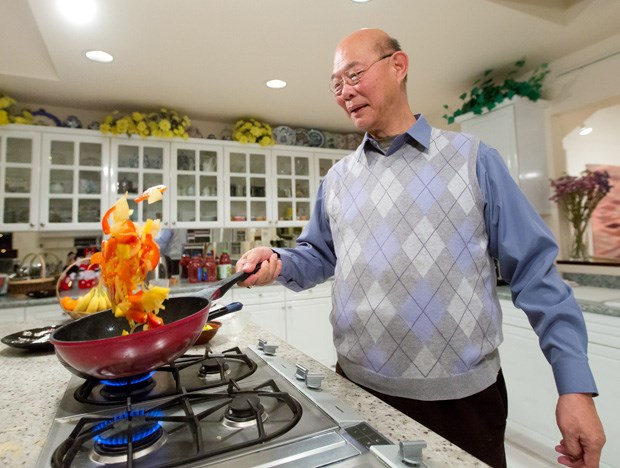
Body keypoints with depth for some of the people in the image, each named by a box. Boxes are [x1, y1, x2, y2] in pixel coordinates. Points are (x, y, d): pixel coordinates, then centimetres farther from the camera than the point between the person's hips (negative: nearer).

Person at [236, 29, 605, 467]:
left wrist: (576, 385, -7)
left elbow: (534, 272, -5)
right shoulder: (337, 178, 6)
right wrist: (278, 262, -11)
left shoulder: (473, 159, -4)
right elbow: (319, 257, 10)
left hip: (464, 395, -2)